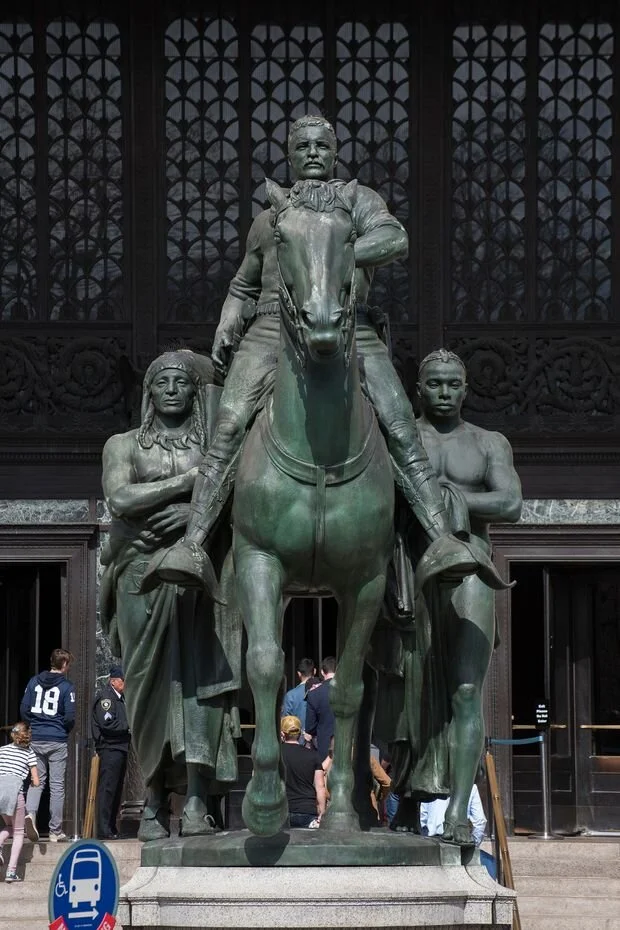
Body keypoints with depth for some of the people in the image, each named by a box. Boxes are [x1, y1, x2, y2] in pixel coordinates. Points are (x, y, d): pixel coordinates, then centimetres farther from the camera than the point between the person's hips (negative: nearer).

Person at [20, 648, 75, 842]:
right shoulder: (66, 686, -7)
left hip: (36, 739, 4)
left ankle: (30, 812, -17)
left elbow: (24, 709, 2)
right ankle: (55, 831, 6)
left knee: (37, 780, 11)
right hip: (57, 741, -4)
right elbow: (70, 716, -11)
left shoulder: (34, 682, 5)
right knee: (57, 785, 3)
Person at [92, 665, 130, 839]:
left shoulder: (120, 698, 21)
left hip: (120, 748, 10)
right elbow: (107, 724, -19)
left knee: (116, 790, 11)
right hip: (109, 748, -10)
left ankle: (111, 828, 16)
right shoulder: (105, 697, -9)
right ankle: (104, 830, -11)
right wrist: (129, 725, -14)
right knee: (107, 789, -10)